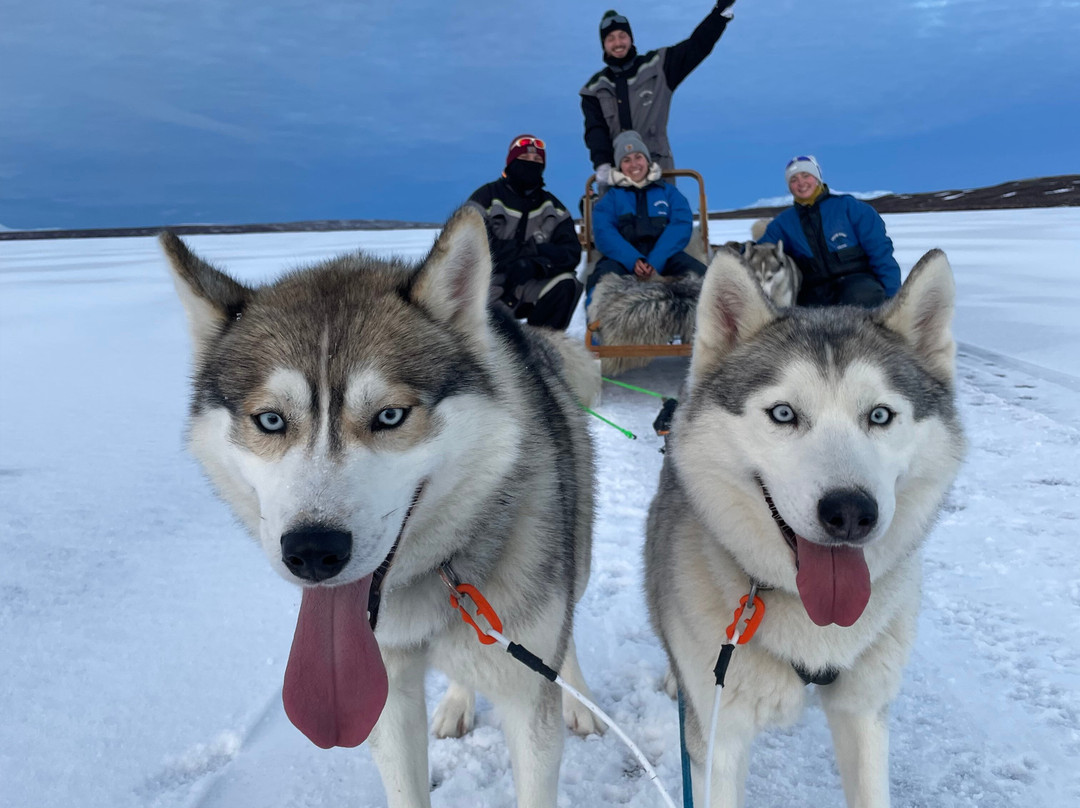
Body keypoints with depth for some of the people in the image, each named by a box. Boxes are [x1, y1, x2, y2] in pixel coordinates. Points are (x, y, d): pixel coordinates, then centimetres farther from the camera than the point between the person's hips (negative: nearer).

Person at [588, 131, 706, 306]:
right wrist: (634, 261, -18)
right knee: (604, 275, -35)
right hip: (624, 257, -1)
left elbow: (681, 226, 4)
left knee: (698, 273, -29)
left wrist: (655, 262, -15)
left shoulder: (668, 191, 21)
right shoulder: (611, 197, 20)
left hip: (664, 255, 1)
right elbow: (604, 233, 3)